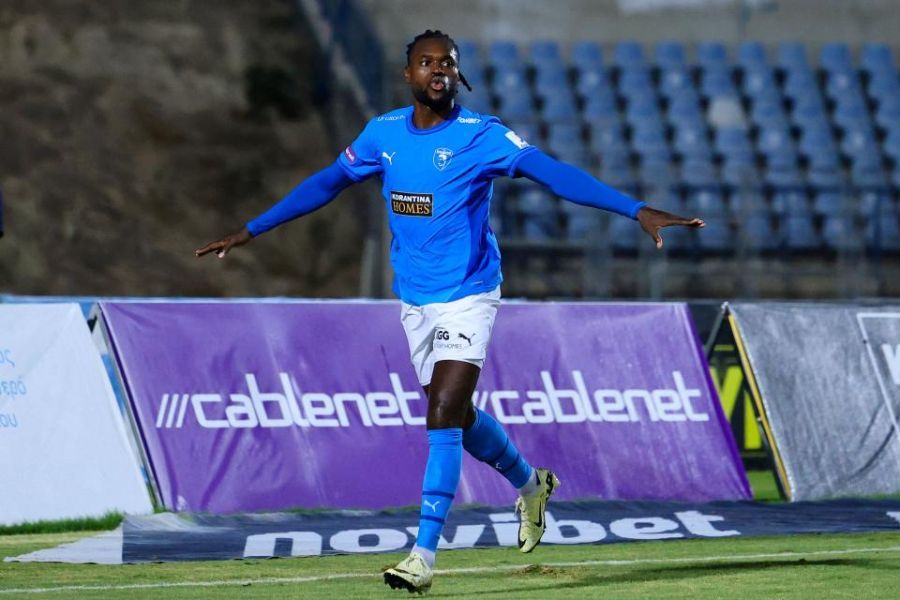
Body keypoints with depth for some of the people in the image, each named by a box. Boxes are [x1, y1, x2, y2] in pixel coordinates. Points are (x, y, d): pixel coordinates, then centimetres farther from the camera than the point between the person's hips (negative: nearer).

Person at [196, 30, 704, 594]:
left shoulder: (482, 135, -13)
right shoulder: (383, 133, 2)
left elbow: (555, 173, -22)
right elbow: (327, 183, 14)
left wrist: (638, 210, -32)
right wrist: (251, 230, 16)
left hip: (467, 298, -6)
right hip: (415, 302, 6)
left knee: (443, 417, -16)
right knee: (460, 418, 16)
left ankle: (424, 556, -15)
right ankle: (531, 485, 43)